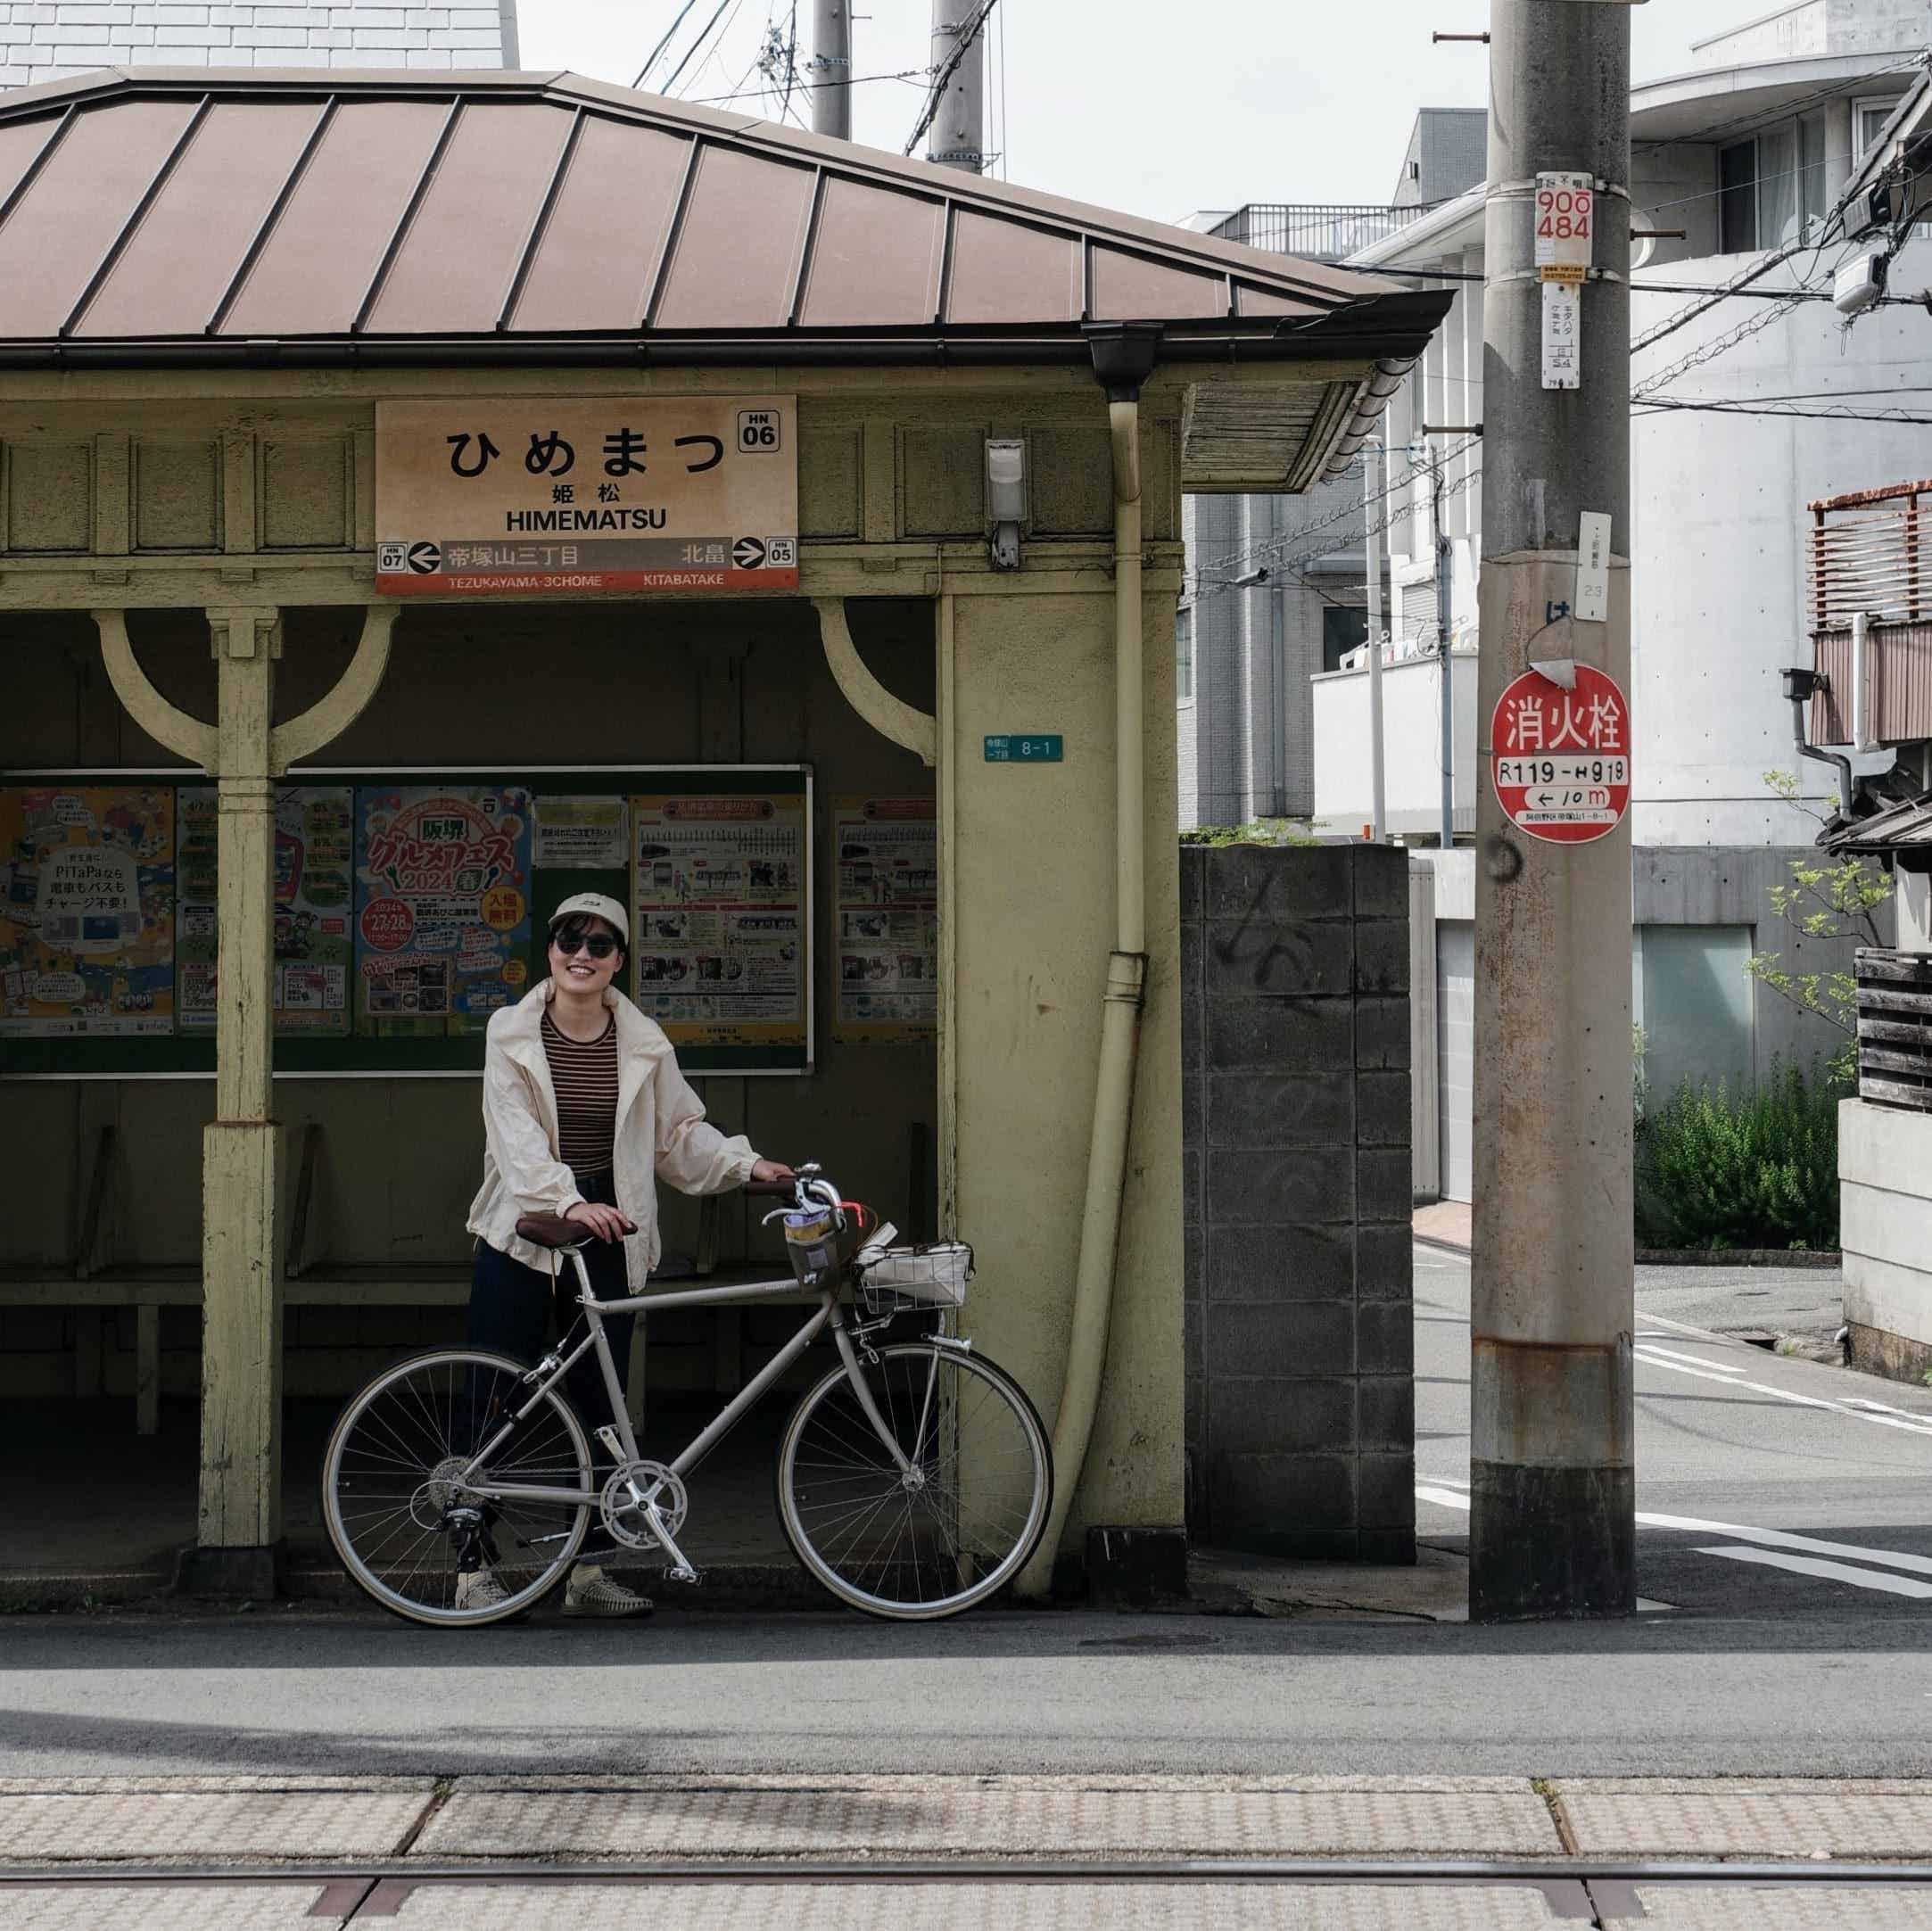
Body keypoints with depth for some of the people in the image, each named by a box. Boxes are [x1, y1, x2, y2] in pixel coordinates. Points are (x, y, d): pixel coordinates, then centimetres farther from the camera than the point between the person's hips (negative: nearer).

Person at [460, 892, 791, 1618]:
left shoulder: (643, 1043, 5)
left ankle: (589, 1570, 13)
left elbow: (678, 1132, 10)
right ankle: (474, 1571, 4)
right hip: (521, 1235, -3)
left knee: (600, 1407, 6)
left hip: (607, 1241, 3)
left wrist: (745, 1163, -6)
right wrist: (568, 1201, -29)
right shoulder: (512, 1033, -3)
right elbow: (516, 1137, -15)